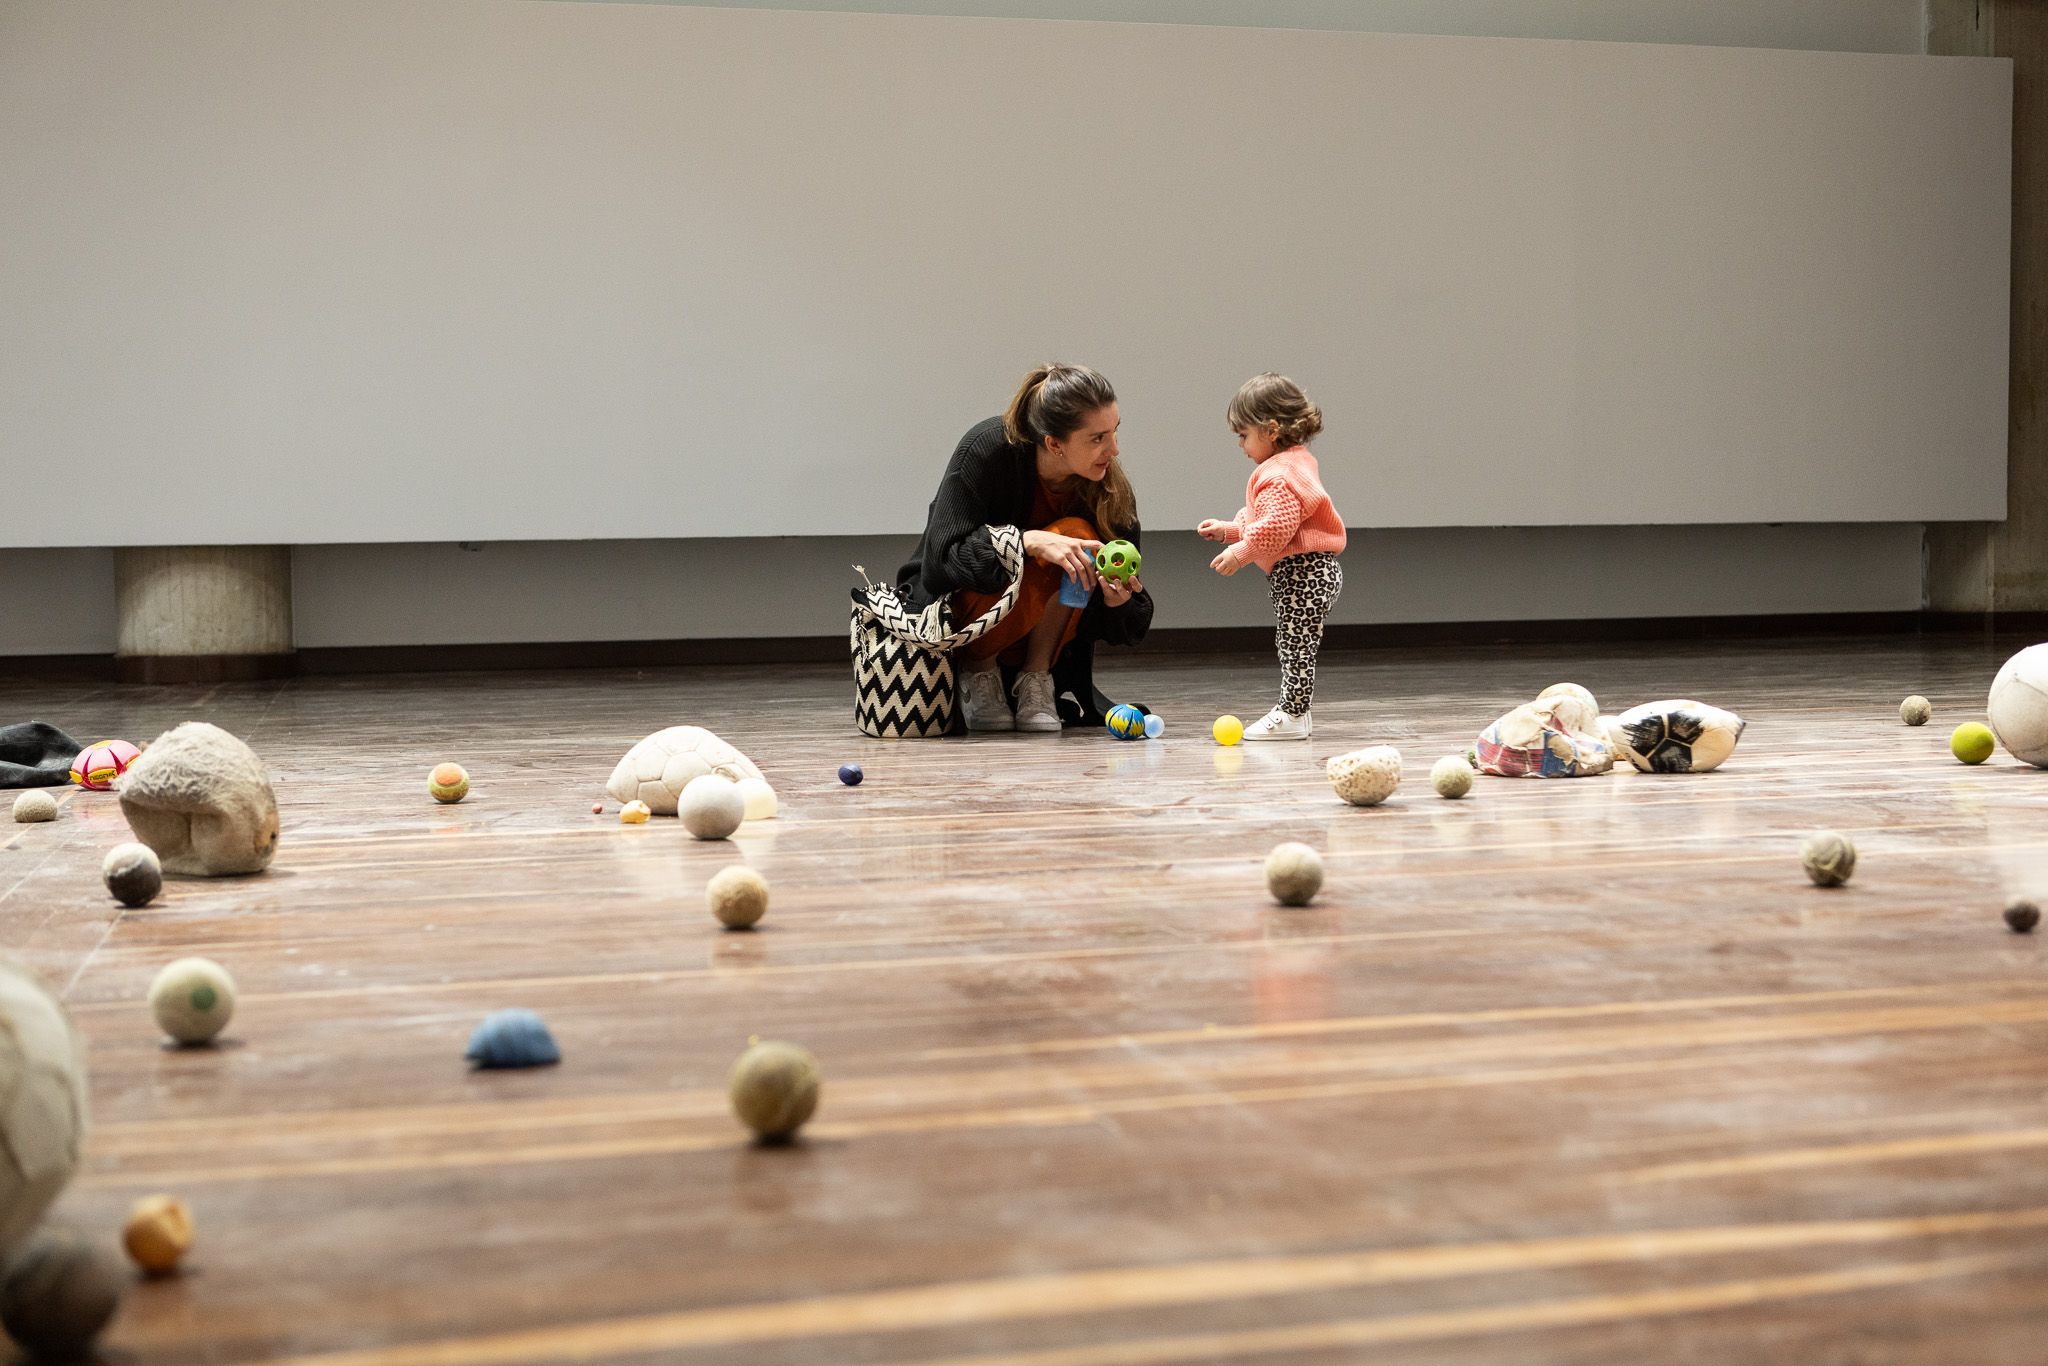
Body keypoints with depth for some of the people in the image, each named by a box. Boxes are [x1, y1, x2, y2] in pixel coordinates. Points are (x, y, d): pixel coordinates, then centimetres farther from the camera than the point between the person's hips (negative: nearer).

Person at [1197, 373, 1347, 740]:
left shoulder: (1278, 477, -20)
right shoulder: (1294, 462, 16)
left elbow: (1277, 526, -30)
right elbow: (1263, 518, 24)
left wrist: (1241, 552, -23)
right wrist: (1228, 529, 18)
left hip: (1302, 572, -11)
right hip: (1310, 571, 11)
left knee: (1297, 645, -7)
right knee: (1292, 645, 16)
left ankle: (1291, 715, -5)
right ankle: (1295, 711, 22)